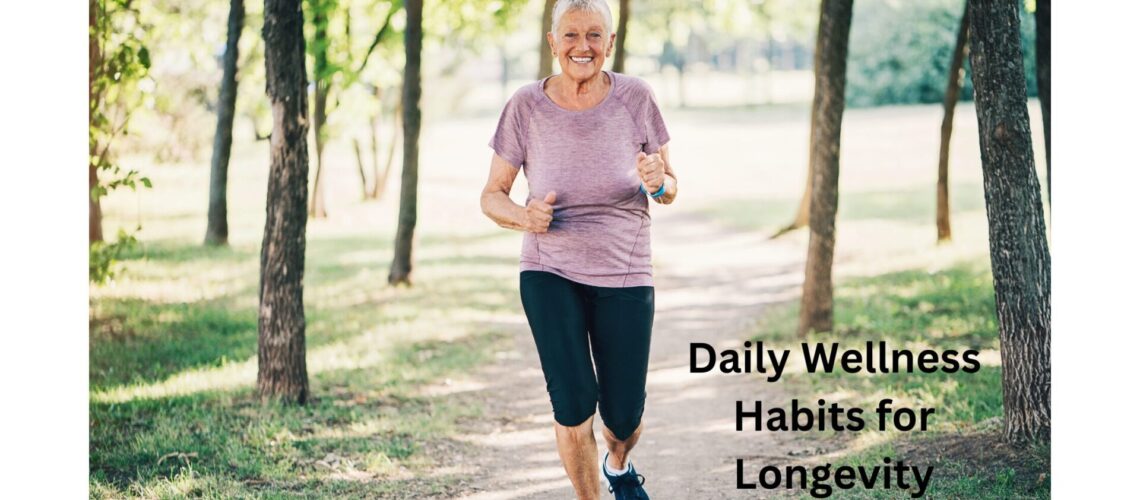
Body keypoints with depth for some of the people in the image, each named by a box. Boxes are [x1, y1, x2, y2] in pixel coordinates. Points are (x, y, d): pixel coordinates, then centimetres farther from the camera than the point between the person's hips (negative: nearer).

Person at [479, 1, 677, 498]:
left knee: (624, 418, 4)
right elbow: (492, 196, 0)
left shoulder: (634, 97, -7)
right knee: (573, 404, -17)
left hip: (624, 276, 1)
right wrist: (523, 216, -22)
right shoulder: (526, 106, -8)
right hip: (549, 271, -1)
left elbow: (670, 189, 3)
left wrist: (658, 183, -21)